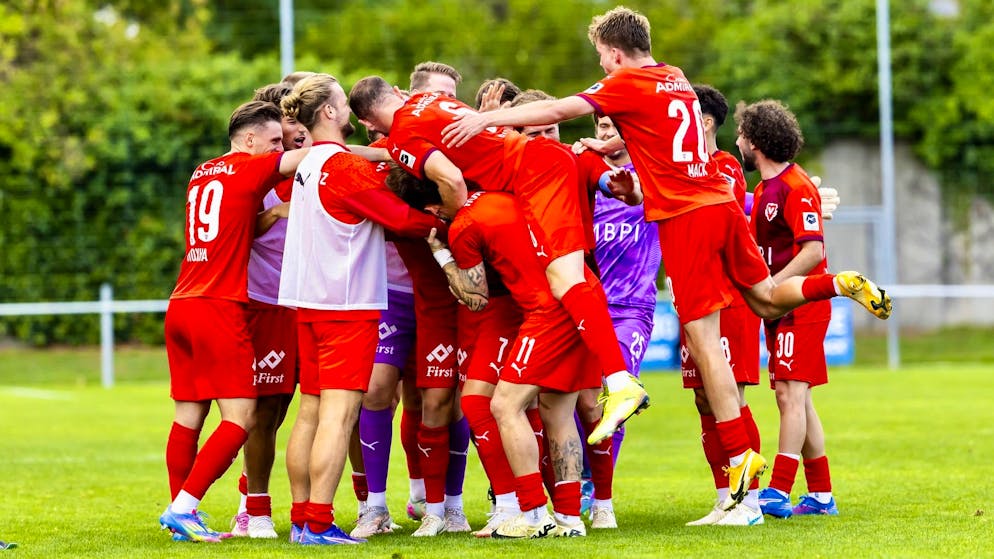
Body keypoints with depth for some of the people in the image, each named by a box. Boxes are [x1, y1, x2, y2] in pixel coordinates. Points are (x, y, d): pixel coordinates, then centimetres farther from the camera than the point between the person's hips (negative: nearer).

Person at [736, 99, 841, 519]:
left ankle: (778, 492, -16)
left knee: (791, 391, -13)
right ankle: (821, 495, 14)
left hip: (802, 303, -10)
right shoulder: (764, 188, 16)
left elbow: (813, 250, -21)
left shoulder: (795, 187, -14)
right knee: (795, 397, 10)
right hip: (781, 307, 10)